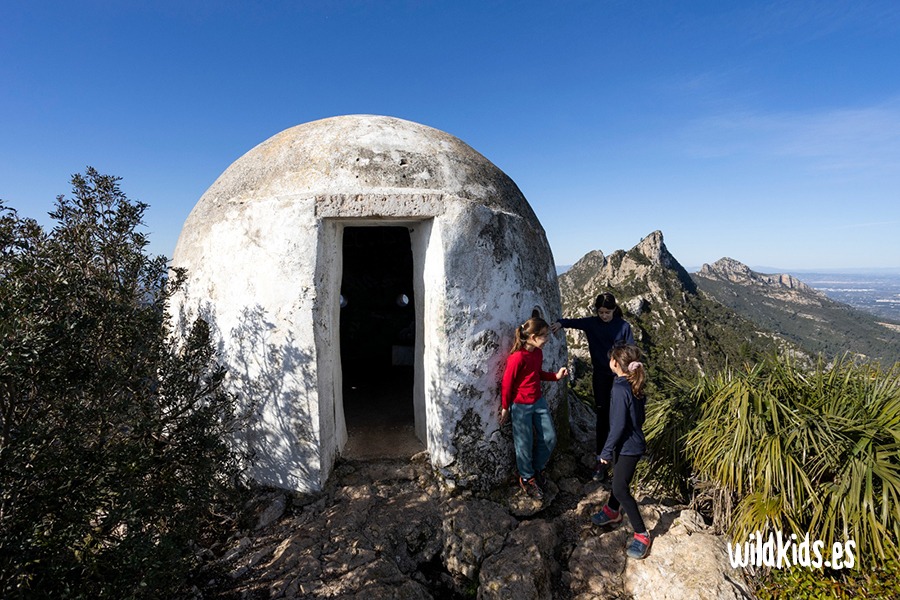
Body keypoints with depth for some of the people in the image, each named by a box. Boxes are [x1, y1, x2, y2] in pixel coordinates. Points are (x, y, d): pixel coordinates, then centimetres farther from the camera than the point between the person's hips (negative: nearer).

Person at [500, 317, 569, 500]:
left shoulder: (538, 353, -1)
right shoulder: (517, 357, -26)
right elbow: (507, 384, -17)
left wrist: (556, 376, -1)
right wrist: (505, 408, -9)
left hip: (539, 402, 8)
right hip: (521, 406, -8)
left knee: (549, 438, 12)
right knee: (525, 444, 7)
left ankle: (537, 469, 37)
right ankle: (527, 478, 31)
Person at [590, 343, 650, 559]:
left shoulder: (620, 389, -27)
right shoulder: (634, 385, 1)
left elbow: (618, 425, -25)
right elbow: (639, 415, 12)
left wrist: (606, 451, -16)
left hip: (628, 446, -10)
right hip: (633, 442, 10)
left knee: (621, 489, -5)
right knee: (618, 478, 25)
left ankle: (642, 535, 6)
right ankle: (613, 511, 45)